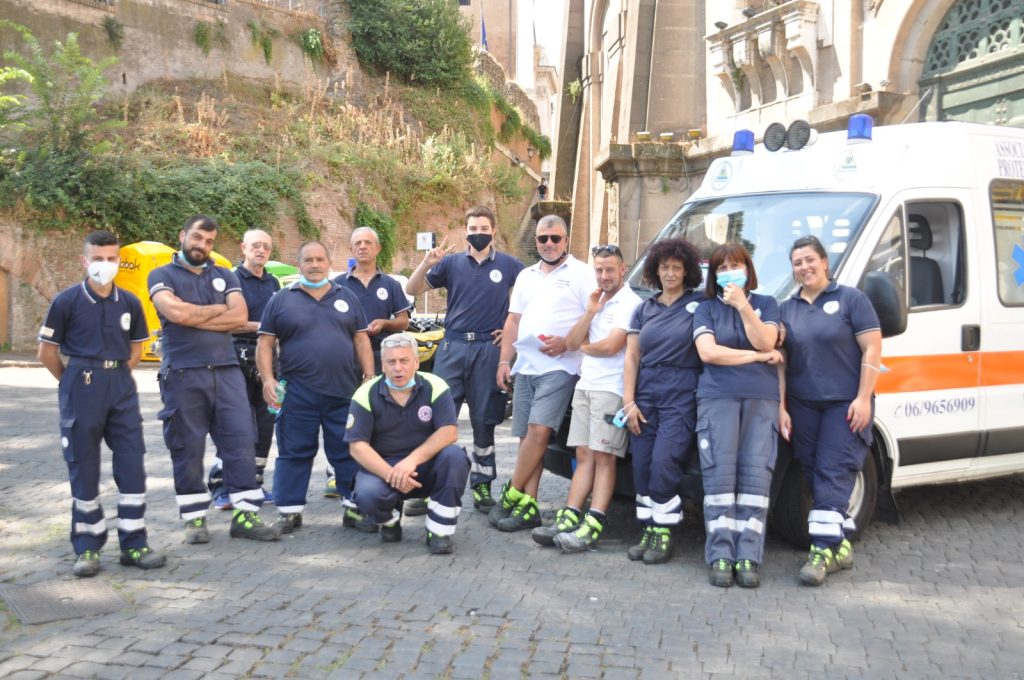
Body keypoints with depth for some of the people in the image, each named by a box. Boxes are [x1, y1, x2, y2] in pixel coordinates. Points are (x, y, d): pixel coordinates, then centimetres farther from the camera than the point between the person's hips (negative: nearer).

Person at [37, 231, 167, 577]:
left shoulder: (130, 303, 5)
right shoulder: (67, 301, -6)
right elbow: (46, 351, -1)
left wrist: (117, 377, 9)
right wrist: (73, 383, 3)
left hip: (121, 386, 4)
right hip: (82, 388, -3)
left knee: (132, 466, 2)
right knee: (84, 469, 3)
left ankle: (134, 545, 11)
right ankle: (87, 549, 13)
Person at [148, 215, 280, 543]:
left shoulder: (225, 276, 16)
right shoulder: (162, 275, 6)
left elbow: (240, 316, -2)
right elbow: (176, 312, -14)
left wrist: (193, 317, -7)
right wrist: (217, 309, -1)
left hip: (227, 371, 3)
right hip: (183, 375, -3)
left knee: (241, 441, -2)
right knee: (187, 449, 3)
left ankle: (245, 514, 3)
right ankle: (195, 518, 13)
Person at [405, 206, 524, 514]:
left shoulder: (508, 265, 5)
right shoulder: (452, 263, 6)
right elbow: (412, 290, 3)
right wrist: (426, 264, -15)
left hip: (489, 349, 0)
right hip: (453, 347, 1)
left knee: (484, 421, 7)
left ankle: (482, 485, 17)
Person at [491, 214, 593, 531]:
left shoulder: (581, 273, 0)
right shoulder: (526, 276, 20)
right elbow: (513, 320, 20)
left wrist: (566, 343, -18)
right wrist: (504, 360, 11)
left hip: (559, 366, -6)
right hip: (525, 366, 6)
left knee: (538, 430, -16)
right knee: (527, 436, 3)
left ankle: (511, 496, -7)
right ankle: (528, 507, 5)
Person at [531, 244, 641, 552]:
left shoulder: (630, 303, -6)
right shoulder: (597, 302, 20)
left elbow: (611, 346, -16)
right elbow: (571, 342, 12)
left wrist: (584, 347, 4)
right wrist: (590, 312, 0)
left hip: (610, 388, -8)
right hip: (585, 386, 8)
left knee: (603, 457, -8)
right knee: (584, 456, 5)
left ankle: (593, 524, -11)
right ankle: (569, 519, 2)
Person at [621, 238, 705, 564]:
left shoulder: (699, 304, 5)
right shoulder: (644, 309, 15)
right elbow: (632, 357, 11)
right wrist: (628, 402, 3)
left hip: (681, 394, -4)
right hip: (645, 391, 4)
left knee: (664, 462, -14)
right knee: (641, 466, 1)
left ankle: (663, 531, -2)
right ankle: (648, 530, 11)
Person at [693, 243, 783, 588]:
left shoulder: (766, 304, 15)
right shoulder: (707, 308, 12)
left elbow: (765, 342, -2)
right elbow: (708, 352, -3)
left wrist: (742, 305, -9)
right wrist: (756, 357, -1)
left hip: (762, 400, 1)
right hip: (718, 398, -1)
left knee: (755, 478, -6)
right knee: (720, 477, -7)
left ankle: (748, 558, -5)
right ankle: (720, 557, -5)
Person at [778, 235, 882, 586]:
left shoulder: (850, 299, -1)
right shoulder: (787, 308, 11)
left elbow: (872, 349, -6)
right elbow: (779, 359, 11)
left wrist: (863, 399, -13)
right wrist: (781, 407, 5)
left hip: (845, 404, -5)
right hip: (803, 406, 5)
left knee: (833, 474, -9)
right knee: (814, 474, 4)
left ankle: (823, 550, -10)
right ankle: (841, 546, 14)